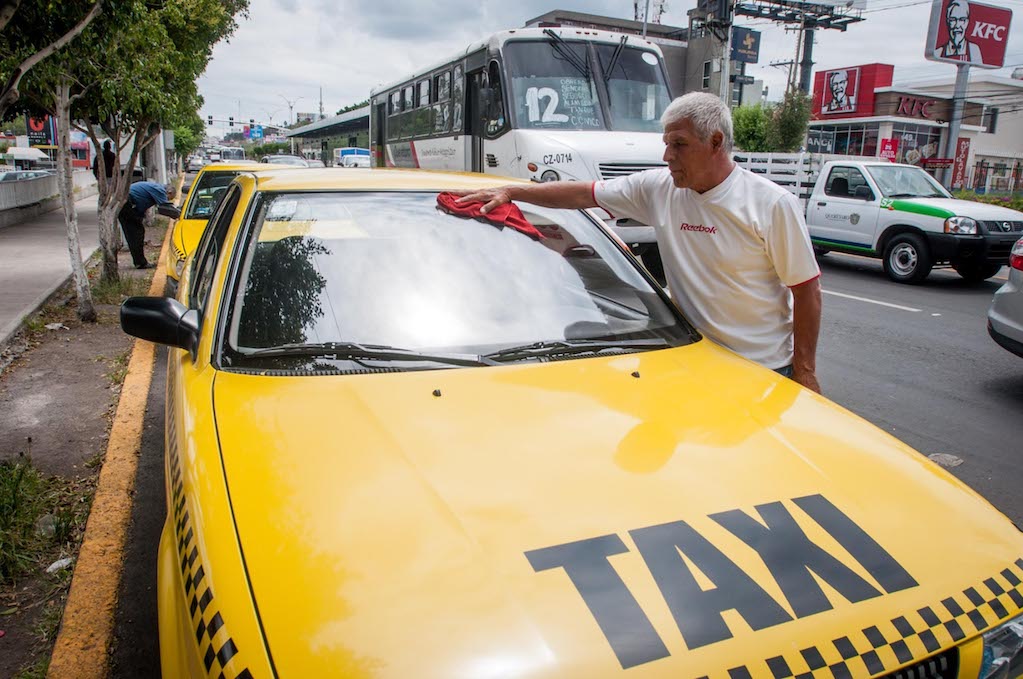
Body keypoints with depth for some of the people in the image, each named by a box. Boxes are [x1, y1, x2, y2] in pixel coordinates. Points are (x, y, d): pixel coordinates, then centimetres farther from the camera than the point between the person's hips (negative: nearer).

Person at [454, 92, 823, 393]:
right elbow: (583, 193, 2)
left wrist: (804, 370, -9)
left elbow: (807, 290, -8)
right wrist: (510, 191, -2)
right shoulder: (658, 188, -2)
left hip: (767, 369, -3)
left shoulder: (772, 204, -12)